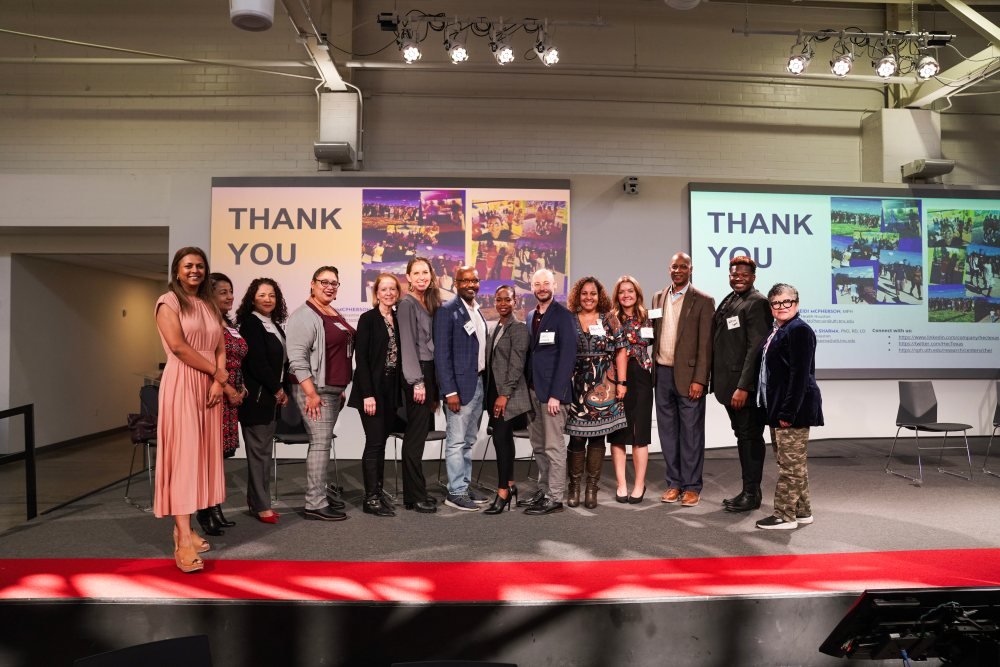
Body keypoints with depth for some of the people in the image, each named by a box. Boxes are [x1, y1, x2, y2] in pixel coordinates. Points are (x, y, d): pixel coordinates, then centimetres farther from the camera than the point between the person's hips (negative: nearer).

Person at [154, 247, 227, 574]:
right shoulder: (168, 302, -2)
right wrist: (218, 373, -8)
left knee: (201, 455, 6)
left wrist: (219, 382, -6)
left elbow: (221, 347, 9)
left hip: (209, 385, 6)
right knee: (183, 455, -9)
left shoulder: (210, 305, 16)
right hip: (181, 384, -6)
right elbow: (178, 346, -13)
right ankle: (183, 541, -9)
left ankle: (183, 527, 15)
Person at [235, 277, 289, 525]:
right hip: (257, 397, -8)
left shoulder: (275, 325, 16)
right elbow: (257, 362, -16)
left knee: (264, 450, 11)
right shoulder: (250, 323, -9)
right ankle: (261, 505, 4)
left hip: (272, 397, 8)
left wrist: (282, 391, 6)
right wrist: (278, 390, -8)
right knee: (259, 451, -3)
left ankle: (258, 502, 20)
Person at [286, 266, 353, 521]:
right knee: (321, 443, -8)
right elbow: (297, 358, -18)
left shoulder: (335, 314, 16)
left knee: (323, 441, 13)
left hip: (333, 389, 8)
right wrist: (311, 393, -22)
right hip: (314, 390, -8)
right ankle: (315, 504, -2)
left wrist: (341, 390, 20)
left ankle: (320, 491, 24)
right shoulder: (304, 316, -11)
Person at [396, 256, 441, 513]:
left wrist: (433, 384, 13)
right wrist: (417, 382, -18)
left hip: (429, 372, 8)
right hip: (416, 374, -8)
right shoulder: (406, 304, -8)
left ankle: (414, 492, 19)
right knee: (416, 436, -4)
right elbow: (408, 344, -14)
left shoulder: (429, 304, 15)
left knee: (419, 433, 11)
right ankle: (415, 497, 3)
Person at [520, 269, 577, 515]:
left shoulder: (563, 315, -6)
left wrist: (556, 394, -17)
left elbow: (567, 356, -12)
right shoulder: (532, 316, 15)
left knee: (554, 446, -1)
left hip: (552, 390, -7)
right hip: (533, 389, 7)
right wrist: (528, 388, 5)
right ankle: (543, 490, 22)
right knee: (538, 446, 12)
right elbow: (531, 351, 14)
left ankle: (555, 498, 7)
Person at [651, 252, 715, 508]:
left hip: (688, 376, -5)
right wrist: (652, 371, 6)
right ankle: (674, 483, 22)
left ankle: (691, 486, 13)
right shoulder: (658, 297, 12)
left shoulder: (703, 301, -4)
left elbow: (705, 344, -8)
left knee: (691, 432, 3)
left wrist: (699, 380, -13)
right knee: (668, 431, 11)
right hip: (662, 374, 5)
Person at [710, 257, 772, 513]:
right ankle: (748, 490, 25)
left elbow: (756, 348, -18)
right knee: (743, 436, 15)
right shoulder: (728, 301, 14)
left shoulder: (756, 303, -11)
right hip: (729, 384, 8)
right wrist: (719, 382, 12)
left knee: (750, 437, 2)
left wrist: (743, 387, -21)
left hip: (746, 386, -8)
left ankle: (751, 494, 13)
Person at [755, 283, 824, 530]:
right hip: (778, 408, 10)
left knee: (790, 464, -1)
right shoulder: (775, 331, 15)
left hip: (793, 410, -10)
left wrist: (788, 412, -22)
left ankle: (785, 516, 8)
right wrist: (772, 408, 14)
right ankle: (802, 511, 28)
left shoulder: (799, 330, -13)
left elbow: (800, 374, -19)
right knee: (794, 464, 17)